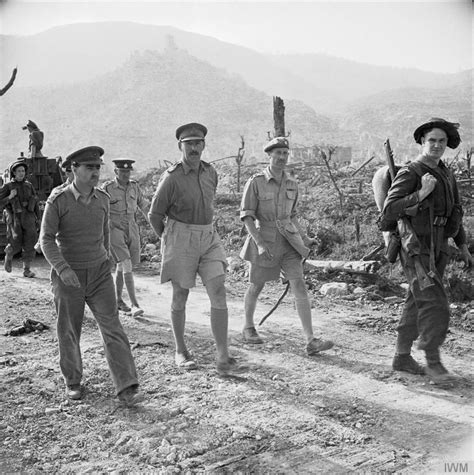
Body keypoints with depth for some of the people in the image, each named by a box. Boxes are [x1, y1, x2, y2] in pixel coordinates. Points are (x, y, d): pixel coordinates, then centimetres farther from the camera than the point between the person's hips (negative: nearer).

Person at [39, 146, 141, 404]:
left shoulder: (102, 199, 0)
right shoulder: (57, 201, -12)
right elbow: (46, 239, -13)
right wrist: (62, 268, -28)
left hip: (100, 274, 3)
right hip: (67, 276, -2)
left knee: (112, 327, -7)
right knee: (69, 332, 10)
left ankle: (126, 388, -6)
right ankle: (72, 381, 33)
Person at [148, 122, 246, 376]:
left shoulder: (210, 172, 6)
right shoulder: (171, 178, -12)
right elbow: (155, 215, -2)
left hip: (208, 238, 5)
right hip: (180, 238, -4)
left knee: (219, 293, -7)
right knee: (181, 295, 8)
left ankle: (223, 359, -6)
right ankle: (181, 351, 27)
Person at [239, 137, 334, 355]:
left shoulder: (292, 184, 6)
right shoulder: (255, 182, -9)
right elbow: (246, 215, -11)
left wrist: (303, 236, 7)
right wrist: (259, 243, -21)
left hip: (287, 239, 3)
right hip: (263, 239, -3)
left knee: (299, 285, -10)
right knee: (256, 286, 12)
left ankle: (311, 341, -13)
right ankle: (248, 328, 38)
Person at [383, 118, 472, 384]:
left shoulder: (446, 175, 12)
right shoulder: (409, 174, -12)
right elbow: (389, 210, -20)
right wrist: (421, 194, -27)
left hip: (437, 250, 8)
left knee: (417, 304, 12)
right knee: (435, 305, -12)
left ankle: (402, 357, 21)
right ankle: (433, 363, -1)